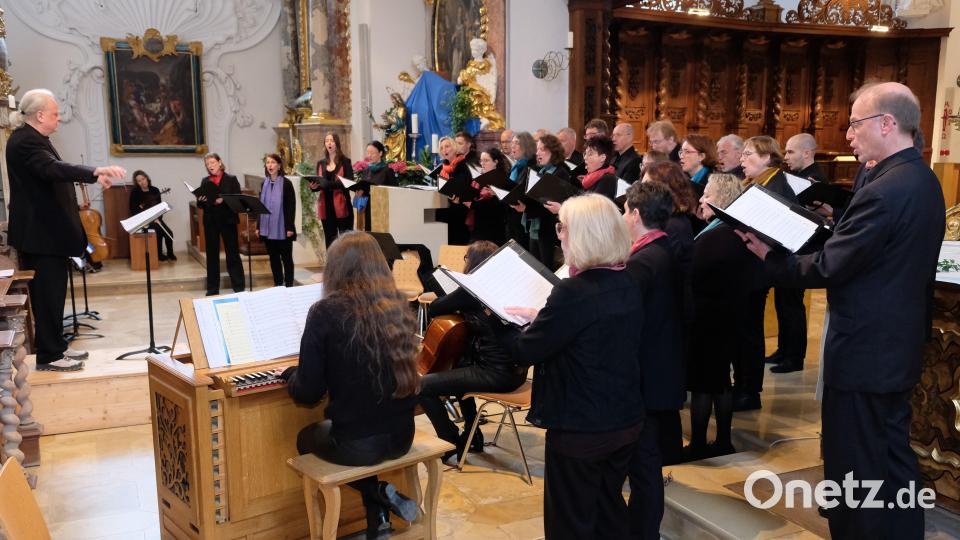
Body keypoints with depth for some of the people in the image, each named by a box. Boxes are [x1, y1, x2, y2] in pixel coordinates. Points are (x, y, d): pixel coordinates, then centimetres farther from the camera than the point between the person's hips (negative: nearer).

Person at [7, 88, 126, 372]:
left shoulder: (32, 139, 14)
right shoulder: (25, 141, -20)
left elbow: (53, 172, 24)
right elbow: (53, 169, -37)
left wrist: (94, 176, 22)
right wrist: (96, 171, -49)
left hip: (48, 230, 11)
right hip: (40, 233, -11)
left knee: (54, 291, 16)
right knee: (47, 293, -4)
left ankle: (56, 346, 26)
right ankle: (48, 357, 5)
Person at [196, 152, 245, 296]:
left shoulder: (231, 179, 1)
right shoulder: (205, 181, 10)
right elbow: (200, 204, 11)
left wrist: (224, 200, -21)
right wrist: (201, 201, -12)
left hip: (228, 220, -3)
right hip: (210, 222, 3)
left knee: (233, 254, 0)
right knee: (212, 255, 7)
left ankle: (238, 287, 5)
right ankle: (212, 288, 15)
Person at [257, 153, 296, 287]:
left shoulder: (286, 183, -7)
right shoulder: (264, 184, 9)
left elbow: (291, 206, -9)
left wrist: (290, 227, -14)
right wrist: (258, 226, 8)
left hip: (282, 228, -5)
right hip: (268, 228, 5)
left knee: (286, 257, 3)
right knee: (273, 257, 10)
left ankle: (289, 285, 9)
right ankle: (278, 285, 18)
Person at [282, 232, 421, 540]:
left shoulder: (326, 312, -14)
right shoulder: (398, 307, 2)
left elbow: (307, 393, -12)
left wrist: (290, 374, 11)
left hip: (356, 443, -5)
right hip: (401, 436, 5)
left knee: (306, 438, 28)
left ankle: (379, 492, 12)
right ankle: (379, 510, 24)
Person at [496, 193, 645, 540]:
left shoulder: (574, 291, -24)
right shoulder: (630, 284, 0)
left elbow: (524, 352, -17)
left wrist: (499, 320, 0)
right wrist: (540, 317, 10)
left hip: (579, 427, -7)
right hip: (626, 420, 8)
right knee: (609, 509, 24)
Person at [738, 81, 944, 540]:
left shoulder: (883, 191, -24)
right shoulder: (923, 180, 7)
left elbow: (828, 267, -21)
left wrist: (770, 259, -11)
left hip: (863, 352, -10)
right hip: (899, 345, 10)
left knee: (853, 465, 5)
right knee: (893, 458, 22)